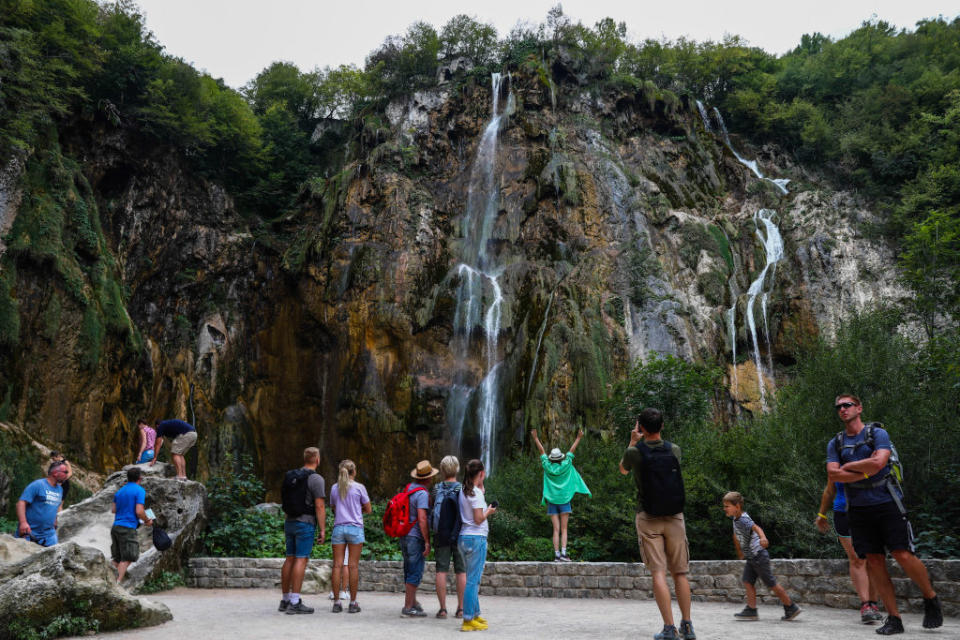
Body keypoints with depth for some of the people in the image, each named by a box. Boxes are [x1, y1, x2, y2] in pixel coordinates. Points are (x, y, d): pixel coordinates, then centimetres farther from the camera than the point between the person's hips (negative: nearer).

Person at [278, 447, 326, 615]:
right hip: (306, 524, -7)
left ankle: (285, 600, 15)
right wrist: (323, 530, -11)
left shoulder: (291, 476, 11)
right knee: (301, 560, -6)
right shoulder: (316, 479, -12)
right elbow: (319, 507, -15)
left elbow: (288, 504, 15)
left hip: (290, 522, 7)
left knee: (290, 559, 10)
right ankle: (295, 603, -8)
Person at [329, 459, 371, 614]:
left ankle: (337, 602, 5)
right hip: (355, 528, -3)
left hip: (338, 528, 3)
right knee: (353, 566, 1)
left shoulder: (334, 488, 8)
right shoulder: (359, 488, -2)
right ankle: (353, 603, 4)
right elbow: (368, 509, 4)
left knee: (337, 565, 4)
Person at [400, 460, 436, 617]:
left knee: (409, 571, 18)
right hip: (416, 537, -9)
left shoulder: (409, 488, 9)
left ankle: (413, 602, 30)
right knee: (415, 573, -3)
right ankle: (408, 608, 0)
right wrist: (427, 542, -19)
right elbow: (422, 519, -23)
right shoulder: (422, 493, -18)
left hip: (404, 536, 9)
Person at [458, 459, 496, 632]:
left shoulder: (464, 491, 10)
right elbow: (478, 519, -18)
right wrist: (489, 511, -2)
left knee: (473, 579, 19)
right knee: (473, 580, -3)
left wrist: (481, 485, 20)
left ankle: (475, 614, 28)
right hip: (476, 539, -9)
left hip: (464, 538, 9)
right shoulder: (476, 493, -15)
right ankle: (468, 620, 1)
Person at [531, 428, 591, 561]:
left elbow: (542, 450, 8)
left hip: (552, 500, 1)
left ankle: (557, 555, -4)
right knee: (564, 530, 0)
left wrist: (535, 438, 15)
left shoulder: (548, 467, 0)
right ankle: (563, 553, -11)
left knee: (556, 529, 1)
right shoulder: (565, 466, -2)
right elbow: (571, 450, 6)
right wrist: (578, 438, 13)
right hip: (564, 499, -1)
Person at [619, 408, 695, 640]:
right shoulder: (675, 450, -1)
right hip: (674, 517, 3)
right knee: (680, 573, 11)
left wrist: (633, 442, 23)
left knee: (658, 573, -3)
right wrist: (646, 440, 32)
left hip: (648, 518, -3)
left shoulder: (634, 452, -8)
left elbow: (623, 470, 15)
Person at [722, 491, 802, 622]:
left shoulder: (744, 519, -22)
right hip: (751, 557, 9)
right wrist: (740, 552, 33)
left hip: (759, 555, -9)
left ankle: (791, 607, 15)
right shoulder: (735, 519, 7)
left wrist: (763, 538, -63)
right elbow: (736, 536, 24)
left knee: (771, 584, 1)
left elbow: (756, 527, -43)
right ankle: (751, 610, 4)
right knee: (747, 581, 2)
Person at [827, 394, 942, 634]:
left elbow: (878, 462, -18)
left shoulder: (878, 433, 0)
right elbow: (832, 475, -2)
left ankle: (931, 598, 18)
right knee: (874, 562, 1)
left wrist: (847, 466, -6)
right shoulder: (835, 443, 11)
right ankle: (893, 618, 8)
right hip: (859, 509, 4)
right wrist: (865, 471, -10)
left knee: (903, 555, -9)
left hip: (887, 504, -4)